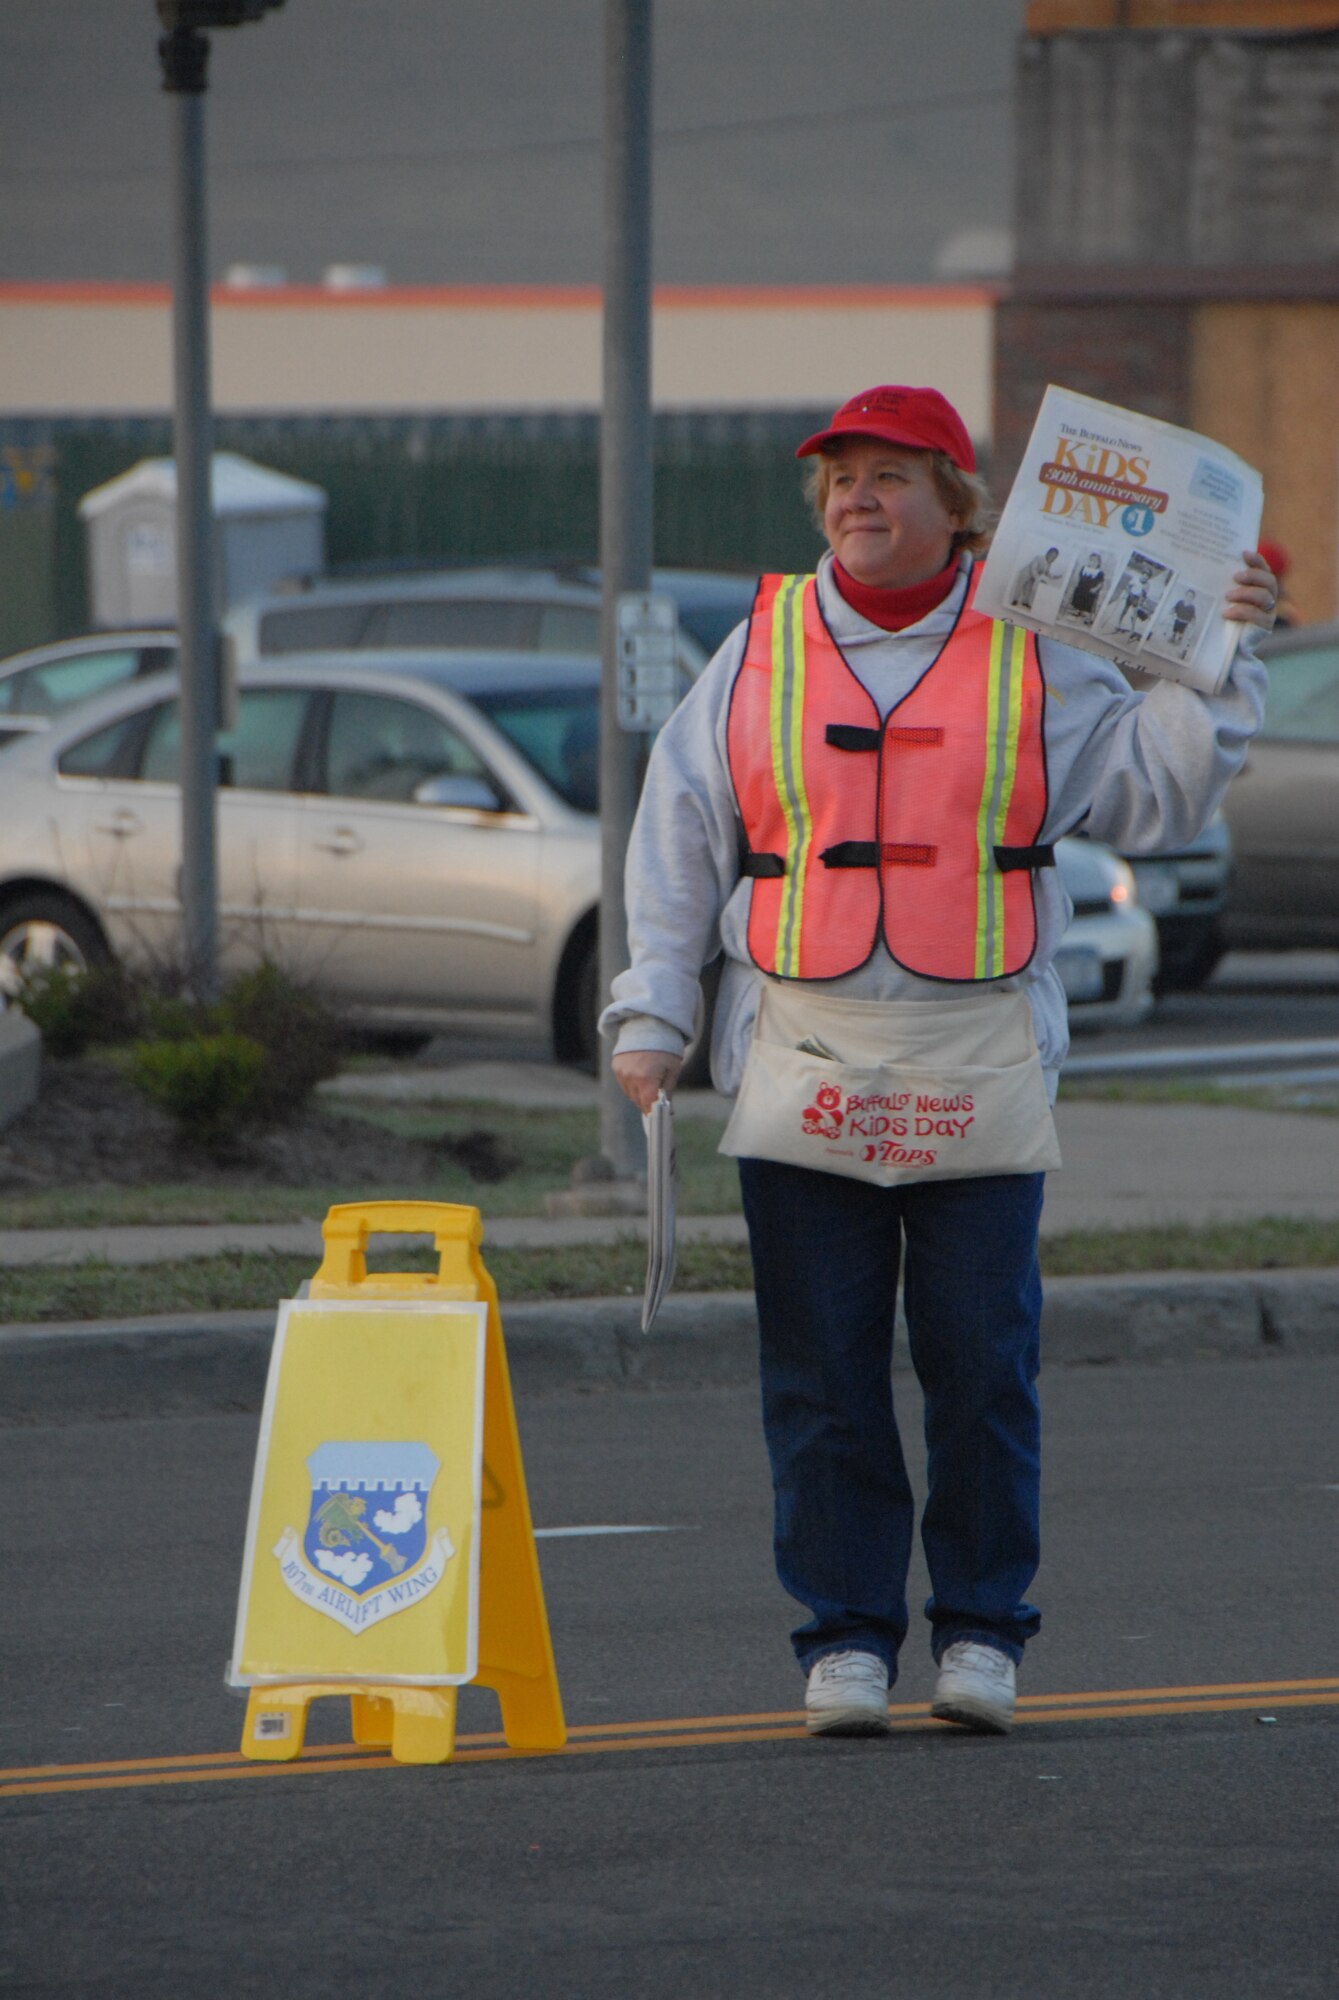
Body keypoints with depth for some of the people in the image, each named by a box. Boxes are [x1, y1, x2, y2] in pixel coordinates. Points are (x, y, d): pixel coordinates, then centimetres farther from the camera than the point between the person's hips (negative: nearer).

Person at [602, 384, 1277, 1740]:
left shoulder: (1031, 658, 6)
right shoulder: (763, 650, 9)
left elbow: (1152, 797, 9)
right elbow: (676, 840, 11)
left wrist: (1219, 662, -1)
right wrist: (650, 1016, 5)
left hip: (978, 1062, -1)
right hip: (802, 1058, 1)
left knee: (981, 1362, -1)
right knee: (822, 1370, 1)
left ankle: (981, 1628, 10)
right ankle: (845, 1632, 8)